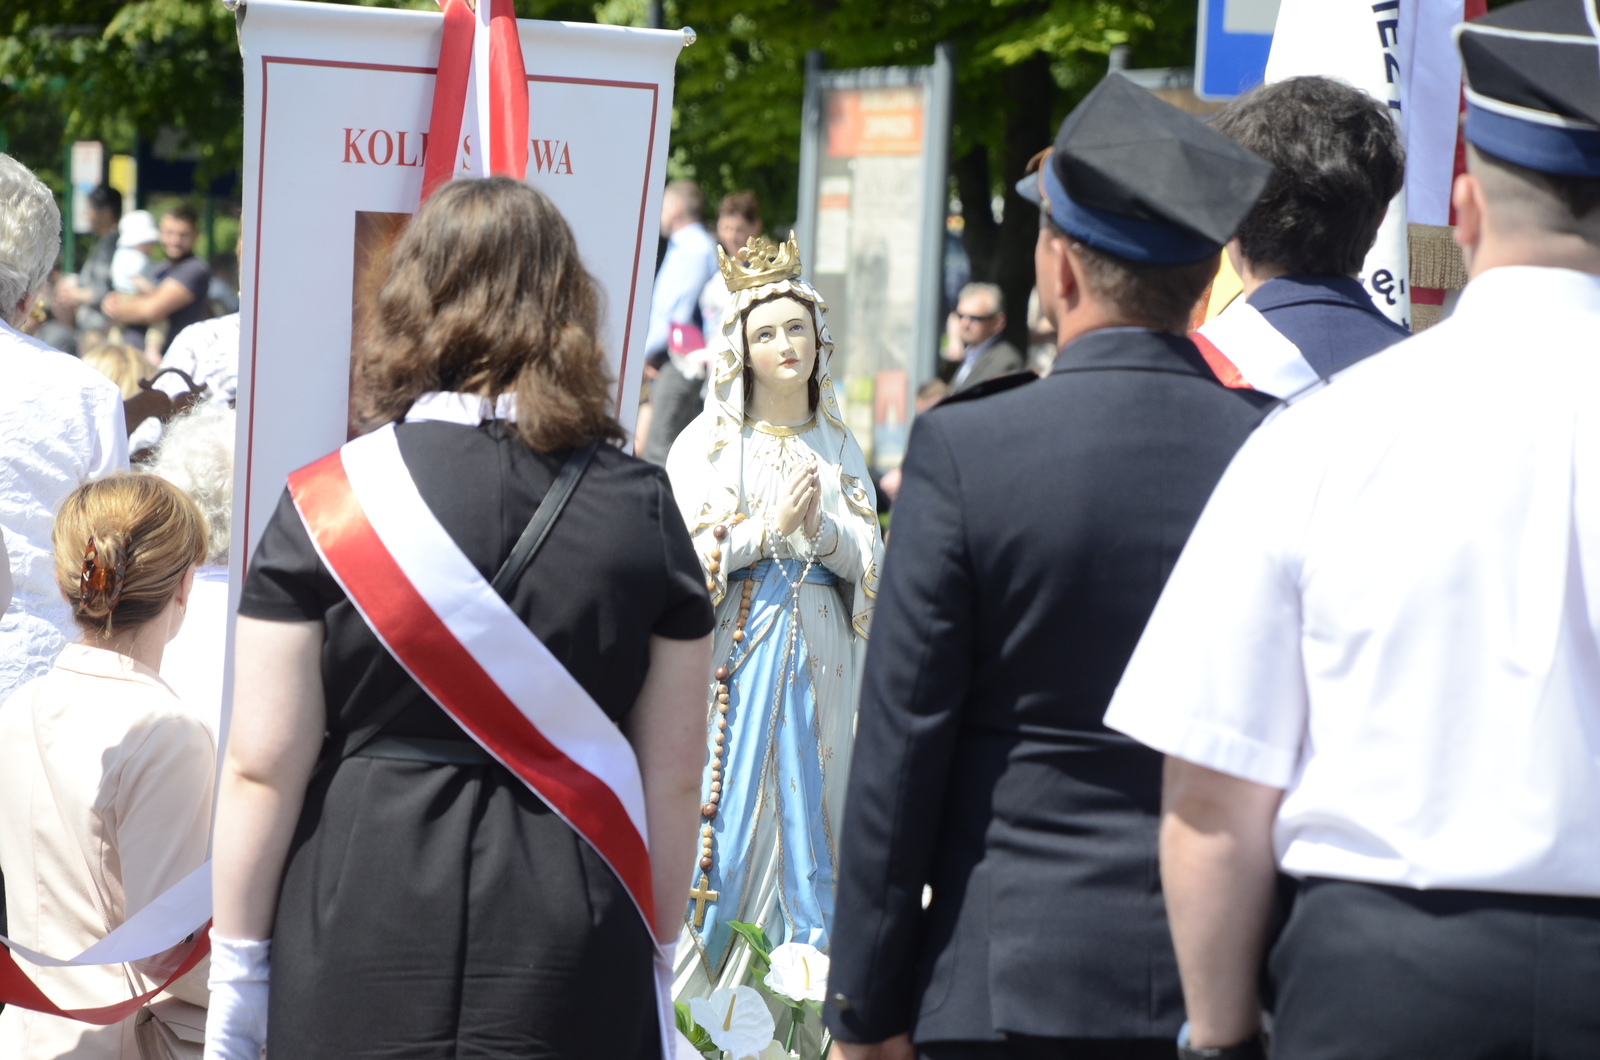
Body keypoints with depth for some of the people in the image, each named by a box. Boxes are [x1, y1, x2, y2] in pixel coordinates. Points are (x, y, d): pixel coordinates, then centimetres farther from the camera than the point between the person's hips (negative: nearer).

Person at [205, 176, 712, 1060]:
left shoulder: (327, 503, -4)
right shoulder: (643, 509, 1)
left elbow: (261, 768, -4)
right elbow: (672, 777, 4)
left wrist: (237, 965, 5)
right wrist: (654, 953, 15)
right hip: (573, 962, 1)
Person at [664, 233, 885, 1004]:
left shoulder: (837, 445, 12)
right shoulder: (707, 442, 1)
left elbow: (869, 559, 8)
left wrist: (823, 527, -11)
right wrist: (770, 527, -15)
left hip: (816, 652, 3)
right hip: (734, 651, -3)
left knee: (807, 805, 3)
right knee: (726, 802, -6)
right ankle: (700, 980, -1)